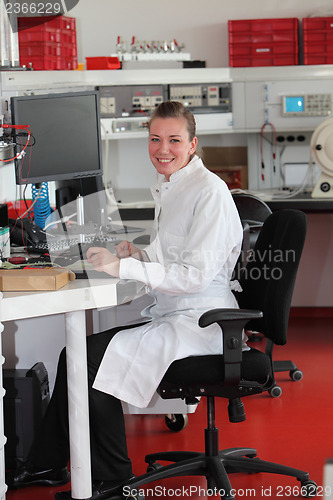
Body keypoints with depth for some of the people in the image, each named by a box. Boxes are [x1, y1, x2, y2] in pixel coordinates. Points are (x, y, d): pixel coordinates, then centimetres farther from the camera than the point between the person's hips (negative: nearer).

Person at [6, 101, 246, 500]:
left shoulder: (209, 192, -14)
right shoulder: (169, 189, 16)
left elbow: (195, 275, -21)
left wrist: (125, 268, -23)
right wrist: (139, 255, 3)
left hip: (199, 322, -9)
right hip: (169, 316, 9)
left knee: (91, 356, -19)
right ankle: (47, 465, 12)